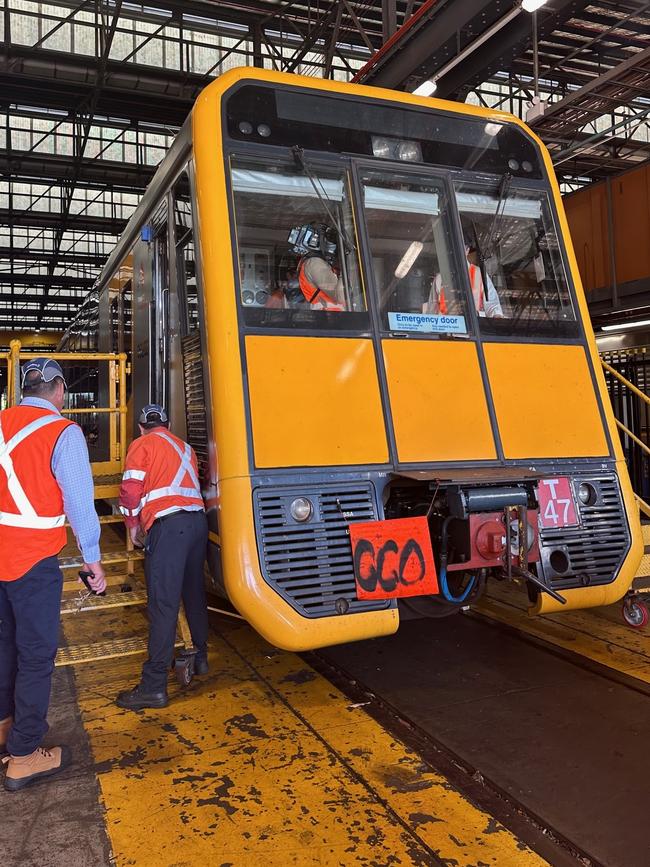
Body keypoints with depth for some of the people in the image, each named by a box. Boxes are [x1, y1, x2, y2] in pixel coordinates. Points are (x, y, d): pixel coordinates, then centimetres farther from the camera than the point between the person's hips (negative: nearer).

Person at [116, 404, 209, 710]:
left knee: (163, 603, -9)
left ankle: (154, 687, -7)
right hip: (198, 520, 7)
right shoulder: (185, 448, 25)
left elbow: (131, 489, -2)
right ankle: (200, 657, 33)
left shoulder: (141, 445, 7)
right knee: (194, 593, 20)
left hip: (168, 524, -7)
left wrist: (132, 524, 12)